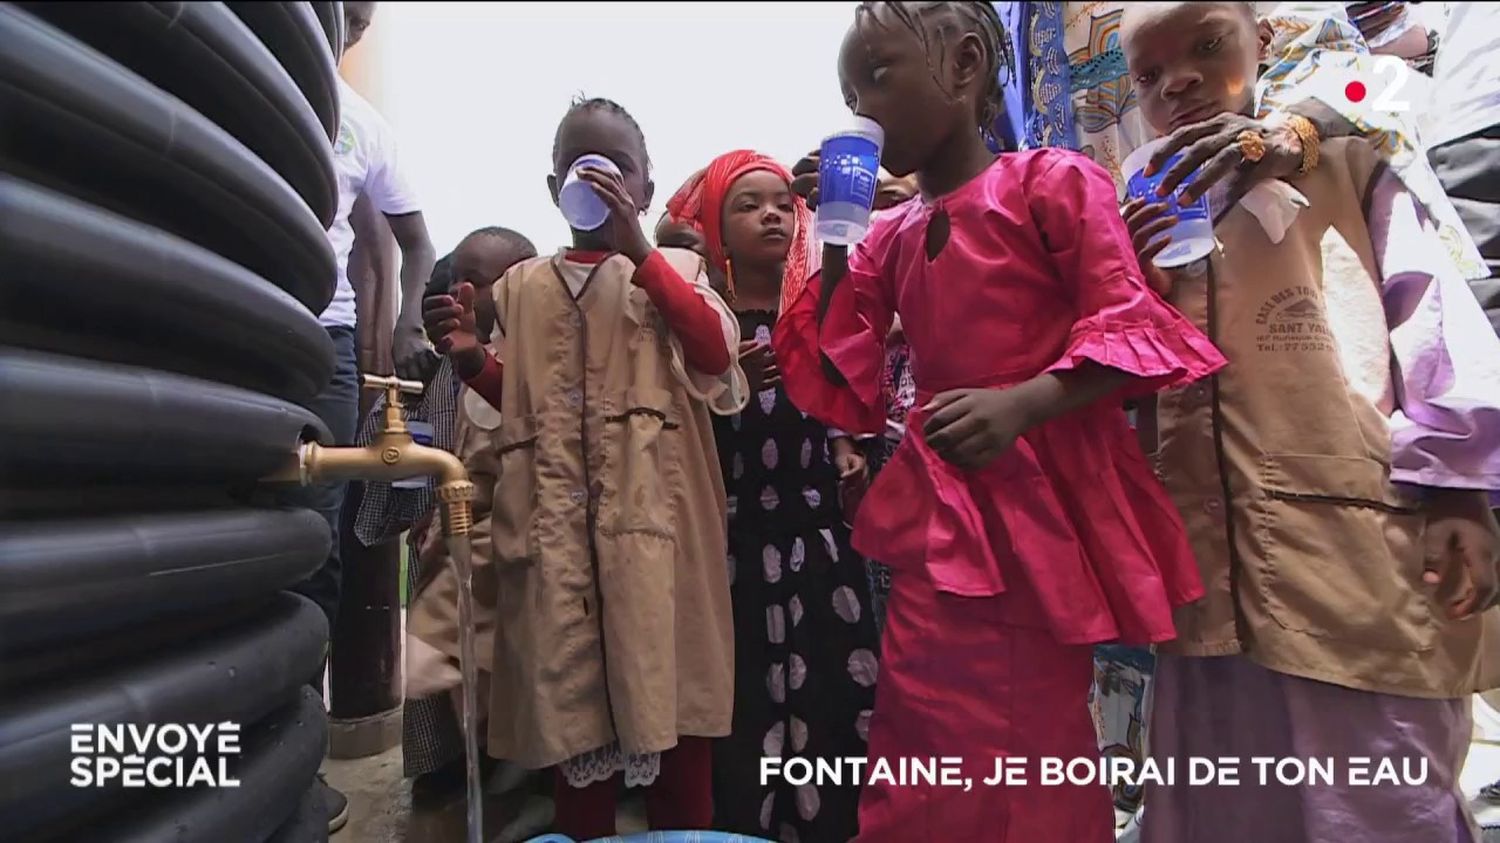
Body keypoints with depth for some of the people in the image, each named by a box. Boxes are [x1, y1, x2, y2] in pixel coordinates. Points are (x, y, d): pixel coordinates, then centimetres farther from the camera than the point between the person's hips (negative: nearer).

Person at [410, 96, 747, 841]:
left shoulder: (674, 267, 8)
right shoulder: (523, 287, 16)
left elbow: (716, 354, -11)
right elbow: (516, 401, 19)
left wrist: (636, 250, -15)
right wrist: (468, 358, -1)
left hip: (655, 512, -2)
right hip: (556, 519, 3)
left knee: (668, 690, 2)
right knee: (573, 702, 8)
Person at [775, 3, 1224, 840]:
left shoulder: (1052, 179, -3)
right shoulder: (888, 240, 11)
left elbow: (1128, 328, -9)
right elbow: (844, 399, 6)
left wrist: (1022, 401, -27)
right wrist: (833, 245, 2)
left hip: (1046, 505, -4)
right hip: (942, 518, 5)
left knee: (1036, 758, 10)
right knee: (926, 763, 10)